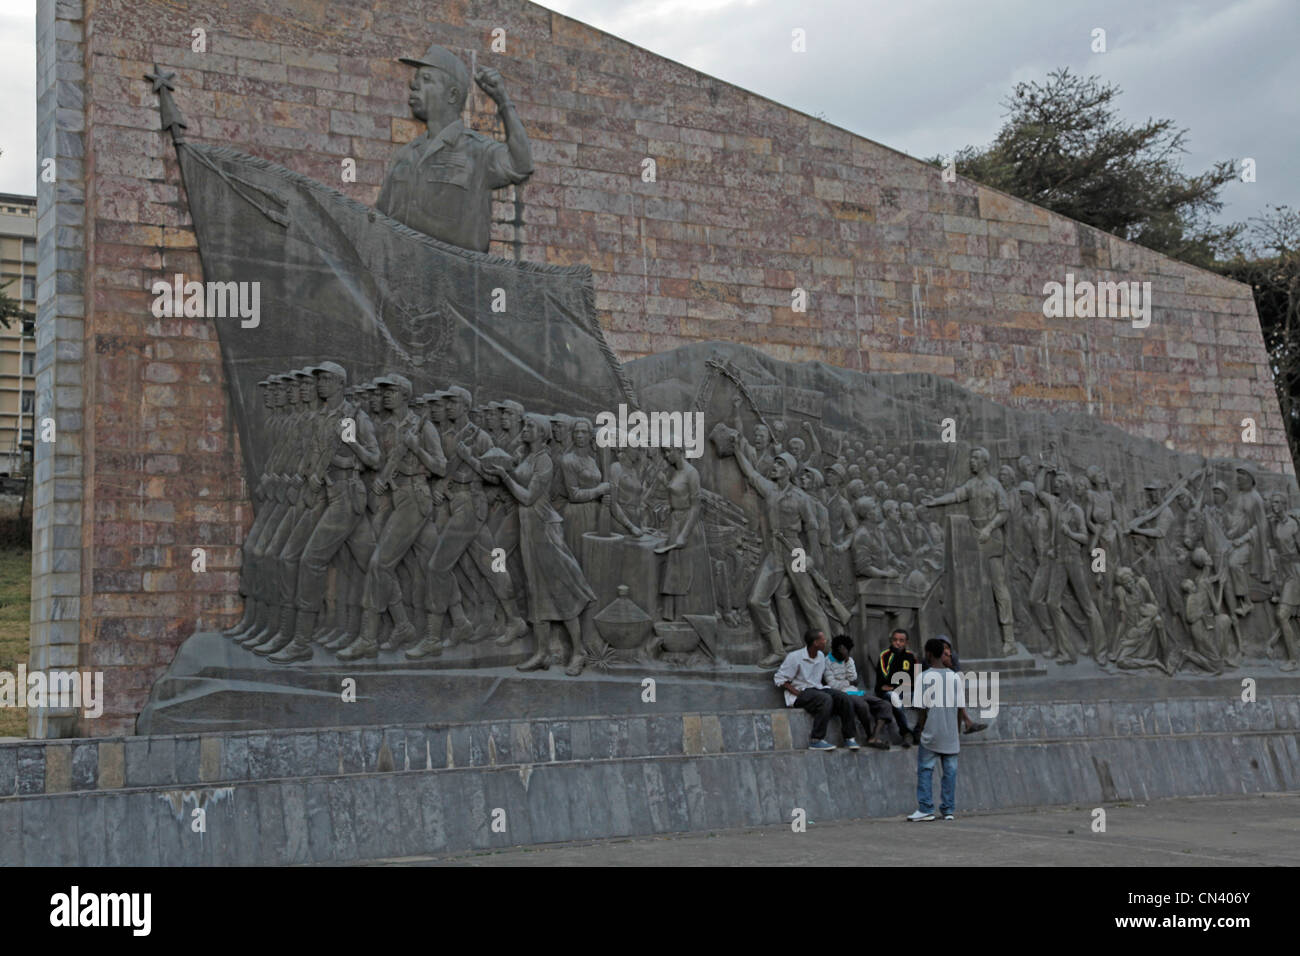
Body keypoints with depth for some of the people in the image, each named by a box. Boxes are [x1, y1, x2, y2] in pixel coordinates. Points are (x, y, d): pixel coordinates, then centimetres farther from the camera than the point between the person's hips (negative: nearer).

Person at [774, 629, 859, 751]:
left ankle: (849, 737, -12)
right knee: (826, 699, -34)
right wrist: (798, 693, -18)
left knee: (843, 697, -18)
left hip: (818, 689, 7)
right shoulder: (794, 657, -10)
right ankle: (816, 740, -33)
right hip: (800, 692, -7)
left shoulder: (821, 656, 12)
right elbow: (780, 679, -8)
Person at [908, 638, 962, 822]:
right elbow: (958, 706, 8)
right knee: (950, 770, 7)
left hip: (932, 732, -4)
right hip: (951, 734, 4)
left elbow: (925, 707, -10)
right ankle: (948, 809, 9)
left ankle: (925, 809, -2)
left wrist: (920, 729, -1)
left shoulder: (925, 676, -8)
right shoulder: (953, 676, 5)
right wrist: (958, 731, 16)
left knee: (925, 769, 1)